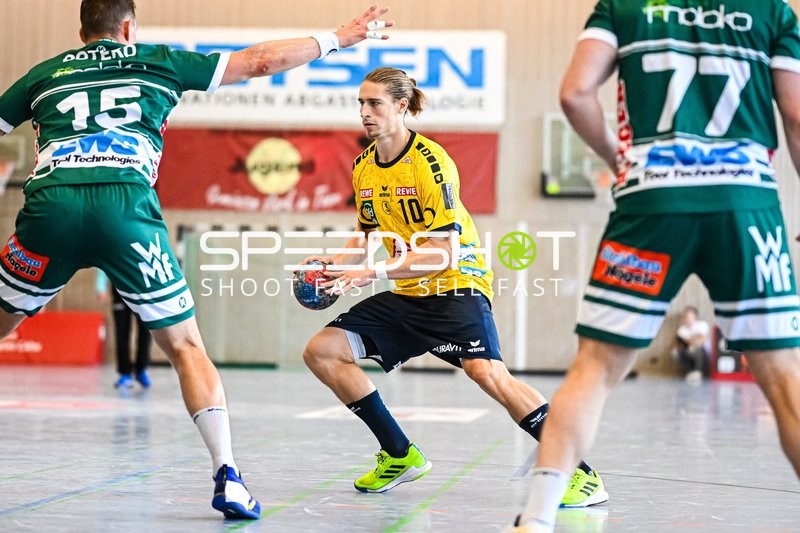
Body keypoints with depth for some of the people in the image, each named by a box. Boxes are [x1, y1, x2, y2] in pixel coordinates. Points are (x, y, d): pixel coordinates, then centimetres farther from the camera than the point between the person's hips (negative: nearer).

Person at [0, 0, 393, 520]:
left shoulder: (44, 73, 25)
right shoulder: (158, 62, 22)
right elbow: (260, 60, 22)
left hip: (50, 204, 1)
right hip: (127, 208, -1)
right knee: (186, 346, 8)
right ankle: (228, 476, -3)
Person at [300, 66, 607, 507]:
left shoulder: (431, 161, -18)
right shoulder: (363, 167, 6)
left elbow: (444, 250, -22)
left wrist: (372, 273, -26)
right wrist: (337, 261, 3)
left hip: (456, 286, -8)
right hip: (407, 294, 8)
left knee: (487, 372, -30)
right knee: (321, 351, 0)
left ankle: (582, 474, -24)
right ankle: (400, 456, 11)